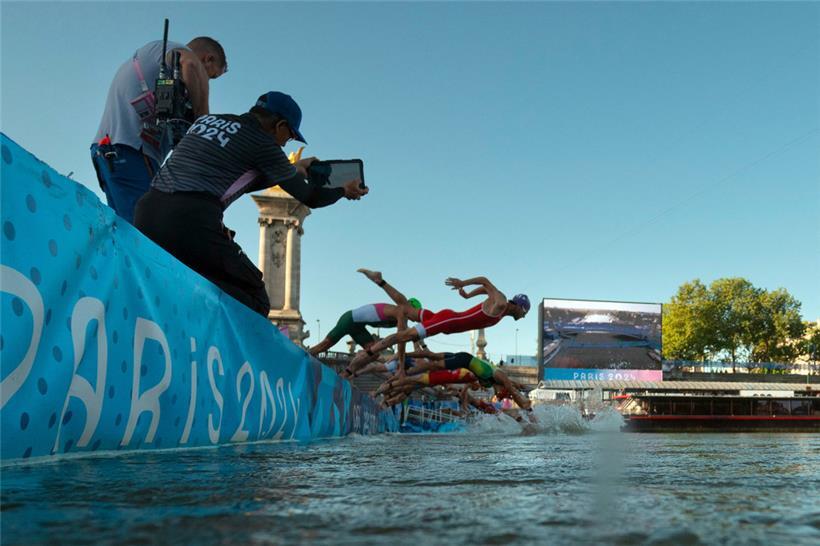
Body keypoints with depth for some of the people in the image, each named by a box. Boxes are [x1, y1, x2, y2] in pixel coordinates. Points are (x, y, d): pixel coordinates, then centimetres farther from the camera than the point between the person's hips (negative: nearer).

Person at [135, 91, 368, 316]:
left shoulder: (206, 119, 23)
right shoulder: (262, 142, 3)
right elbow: (308, 197, 11)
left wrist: (293, 169, 45)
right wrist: (343, 190, 31)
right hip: (192, 220, -8)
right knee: (254, 301, 3)